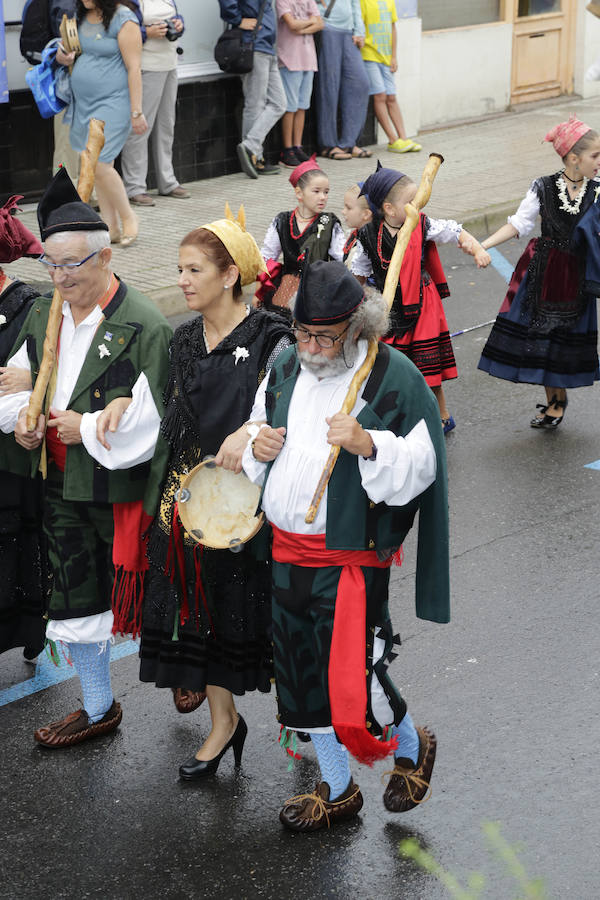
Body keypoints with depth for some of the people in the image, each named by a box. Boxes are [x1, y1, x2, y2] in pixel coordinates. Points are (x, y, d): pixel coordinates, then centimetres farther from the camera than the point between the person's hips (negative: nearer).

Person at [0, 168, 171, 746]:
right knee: (74, 596, 14)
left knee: (133, 593, 6)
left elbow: (152, 418, -20)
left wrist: (88, 428, -18)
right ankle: (98, 709, 30)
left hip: (118, 487, -7)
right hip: (60, 483, 7)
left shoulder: (142, 326, -17)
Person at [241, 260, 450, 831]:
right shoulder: (285, 370, 6)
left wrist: (368, 445, -29)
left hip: (351, 555, -6)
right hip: (288, 549, 6)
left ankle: (411, 747, 26)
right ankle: (336, 790, 31)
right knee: (302, 671, 14)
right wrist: (257, 446, -2)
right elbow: (257, 433, 21)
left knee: (350, 676, -7)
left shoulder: (392, 377, -12)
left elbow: (421, 466, -13)